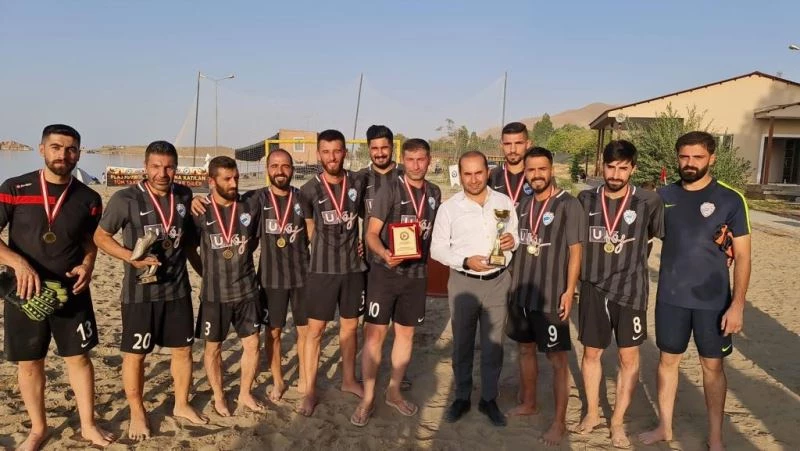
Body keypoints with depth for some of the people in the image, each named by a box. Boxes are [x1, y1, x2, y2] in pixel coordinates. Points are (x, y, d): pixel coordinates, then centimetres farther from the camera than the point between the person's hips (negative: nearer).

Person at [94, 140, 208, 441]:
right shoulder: (126, 199, -13)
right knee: (135, 354, 8)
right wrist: (131, 257, -18)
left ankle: (181, 404, 32)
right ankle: (137, 413, 27)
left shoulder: (185, 197, -1)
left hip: (178, 289, 4)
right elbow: (101, 236, -4)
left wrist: (205, 272, 14)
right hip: (139, 291, -3)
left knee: (183, 349, 13)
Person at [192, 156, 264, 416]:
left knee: (252, 343, 8)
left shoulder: (250, 209, -3)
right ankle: (219, 397, 29)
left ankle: (245, 394, 27)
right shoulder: (200, 212, -9)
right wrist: (210, 268, 0)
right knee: (213, 346, 11)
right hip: (214, 293, -2)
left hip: (247, 289, 2)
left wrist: (239, 259, 9)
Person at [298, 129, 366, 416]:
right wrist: (326, 248, 7)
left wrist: (361, 242, 5)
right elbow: (309, 228, 8)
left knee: (350, 326, 14)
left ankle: (348, 379, 31)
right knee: (315, 329, 3)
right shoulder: (309, 190, -6)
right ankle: (310, 390, 14)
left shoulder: (358, 184, -1)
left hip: (353, 267, 2)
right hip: (322, 269, -2)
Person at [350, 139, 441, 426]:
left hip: (416, 274, 5)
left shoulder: (434, 193, 7)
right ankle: (367, 398, 11)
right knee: (375, 333, -1)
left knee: (406, 333, 12)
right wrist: (384, 254, -30)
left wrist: (425, 262, 10)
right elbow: (371, 233, -12)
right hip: (385, 272, -4)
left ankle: (394, 391, 27)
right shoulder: (390, 190, -8)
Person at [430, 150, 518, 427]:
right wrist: (466, 261, -17)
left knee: (493, 344, 10)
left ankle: (489, 399, 26)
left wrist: (513, 240, -12)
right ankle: (462, 397, 28)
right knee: (462, 343, 12)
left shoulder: (504, 202, 2)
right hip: (463, 282, -1)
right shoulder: (449, 207, -4)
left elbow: (516, 237, 13)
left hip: (497, 281, 1)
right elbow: (437, 249, -2)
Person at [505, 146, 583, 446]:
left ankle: (559, 421, 13)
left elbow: (575, 250, -10)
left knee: (557, 358, 2)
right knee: (526, 349, 18)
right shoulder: (524, 205, 8)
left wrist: (569, 291, -15)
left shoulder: (568, 205, -9)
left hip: (551, 296, -6)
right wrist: (511, 282, 11)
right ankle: (528, 403, 35)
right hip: (520, 292, 6)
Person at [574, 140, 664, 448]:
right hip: (593, 289, 2)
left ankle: (618, 420, 23)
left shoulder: (648, 202, -7)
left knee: (629, 357, 7)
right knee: (591, 352, 12)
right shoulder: (586, 200, -1)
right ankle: (592, 412, 31)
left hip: (630, 290, -1)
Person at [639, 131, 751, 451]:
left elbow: (742, 256, -6)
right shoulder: (663, 196, 0)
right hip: (671, 297, 2)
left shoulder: (730, 200, -7)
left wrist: (737, 304, -11)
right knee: (668, 359, 12)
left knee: (712, 365, 10)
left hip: (713, 299, -2)